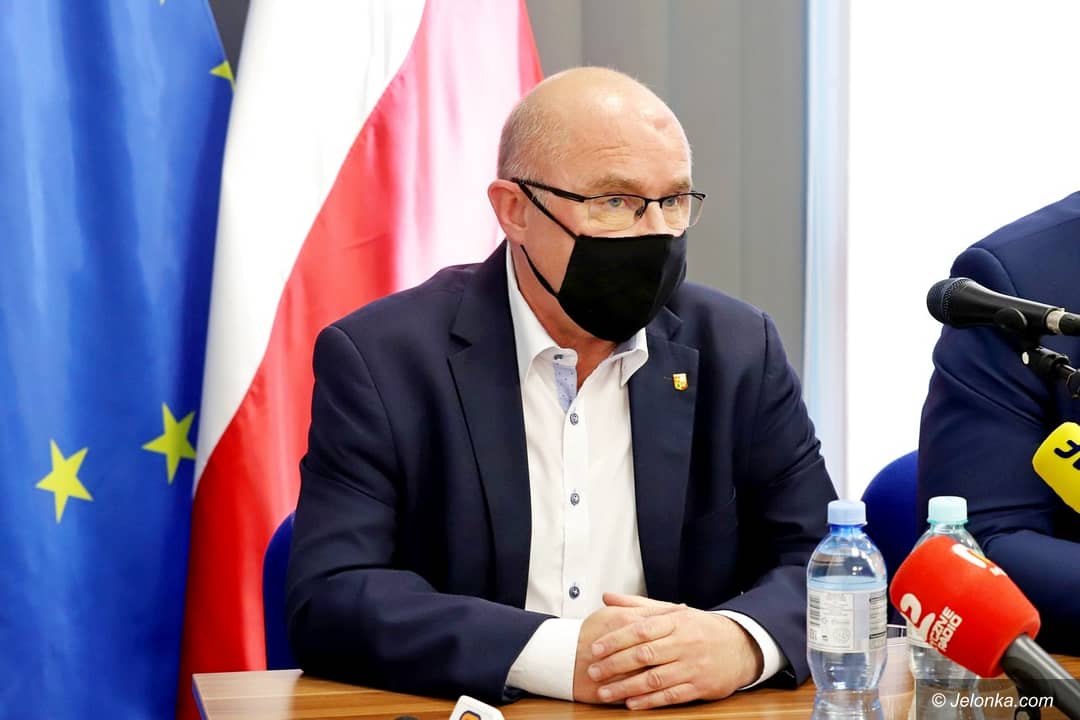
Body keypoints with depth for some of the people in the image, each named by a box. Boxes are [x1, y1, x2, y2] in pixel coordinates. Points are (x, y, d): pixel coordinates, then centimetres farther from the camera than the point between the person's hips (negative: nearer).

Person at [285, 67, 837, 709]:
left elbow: (824, 563, 2)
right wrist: (557, 654, -24)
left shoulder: (741, 351, 3)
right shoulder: (379, 359, -6)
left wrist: (741, 642, -20)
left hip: (695, 708, 2)